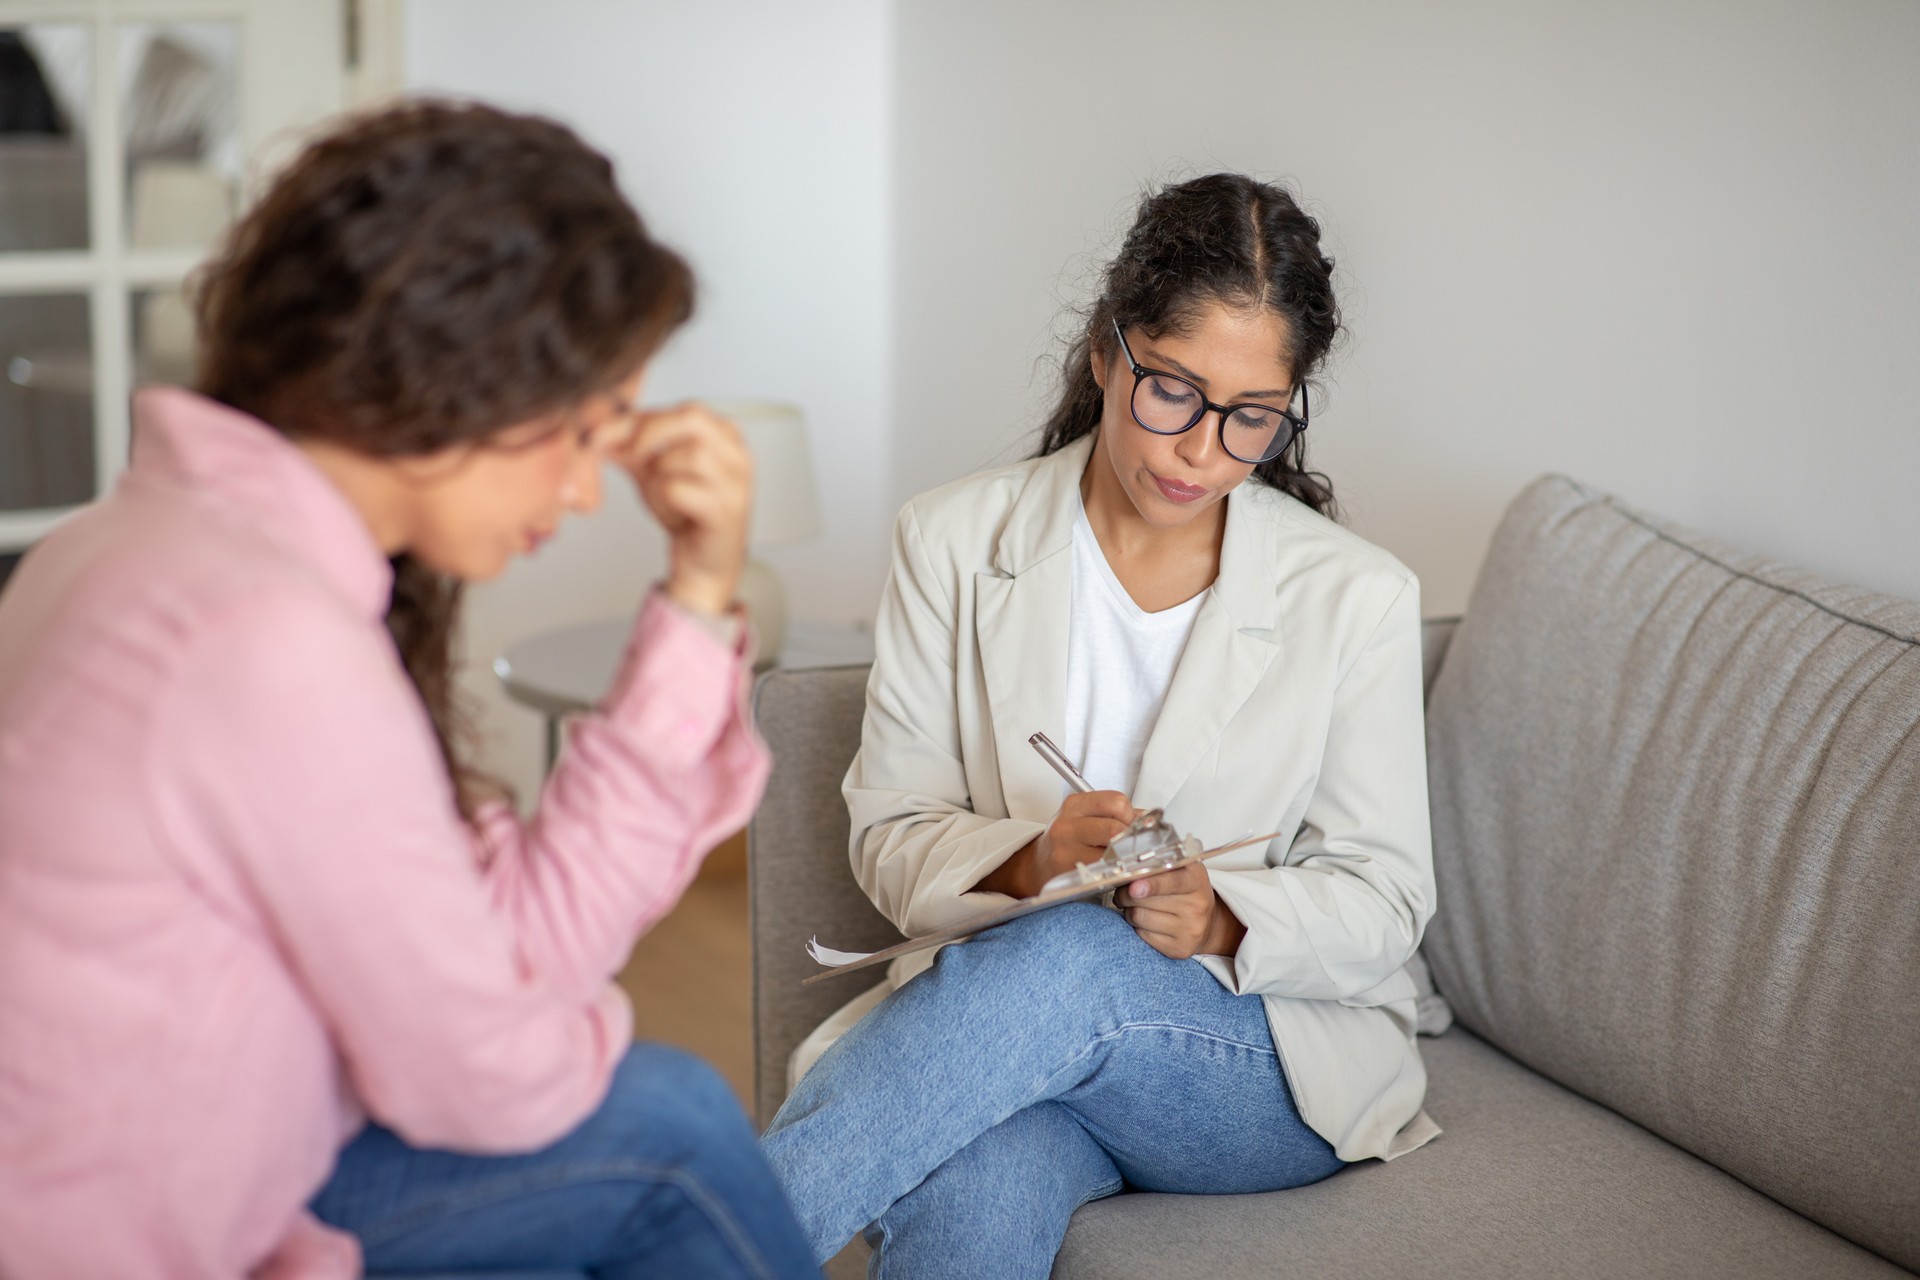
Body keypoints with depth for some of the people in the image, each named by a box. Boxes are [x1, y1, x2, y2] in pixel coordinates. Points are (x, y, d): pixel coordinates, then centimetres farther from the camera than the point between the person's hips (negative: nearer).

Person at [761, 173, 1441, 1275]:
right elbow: (892, 834, 2)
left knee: (1072, 961, -37)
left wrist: (1222, 920, -21)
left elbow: (1382, 903, 1)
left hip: (1285, 1063, 0)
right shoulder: (955, 542, 2)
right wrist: (1028, 859, -21)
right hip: (1002, 998, 0)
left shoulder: (1355, 599, -1)